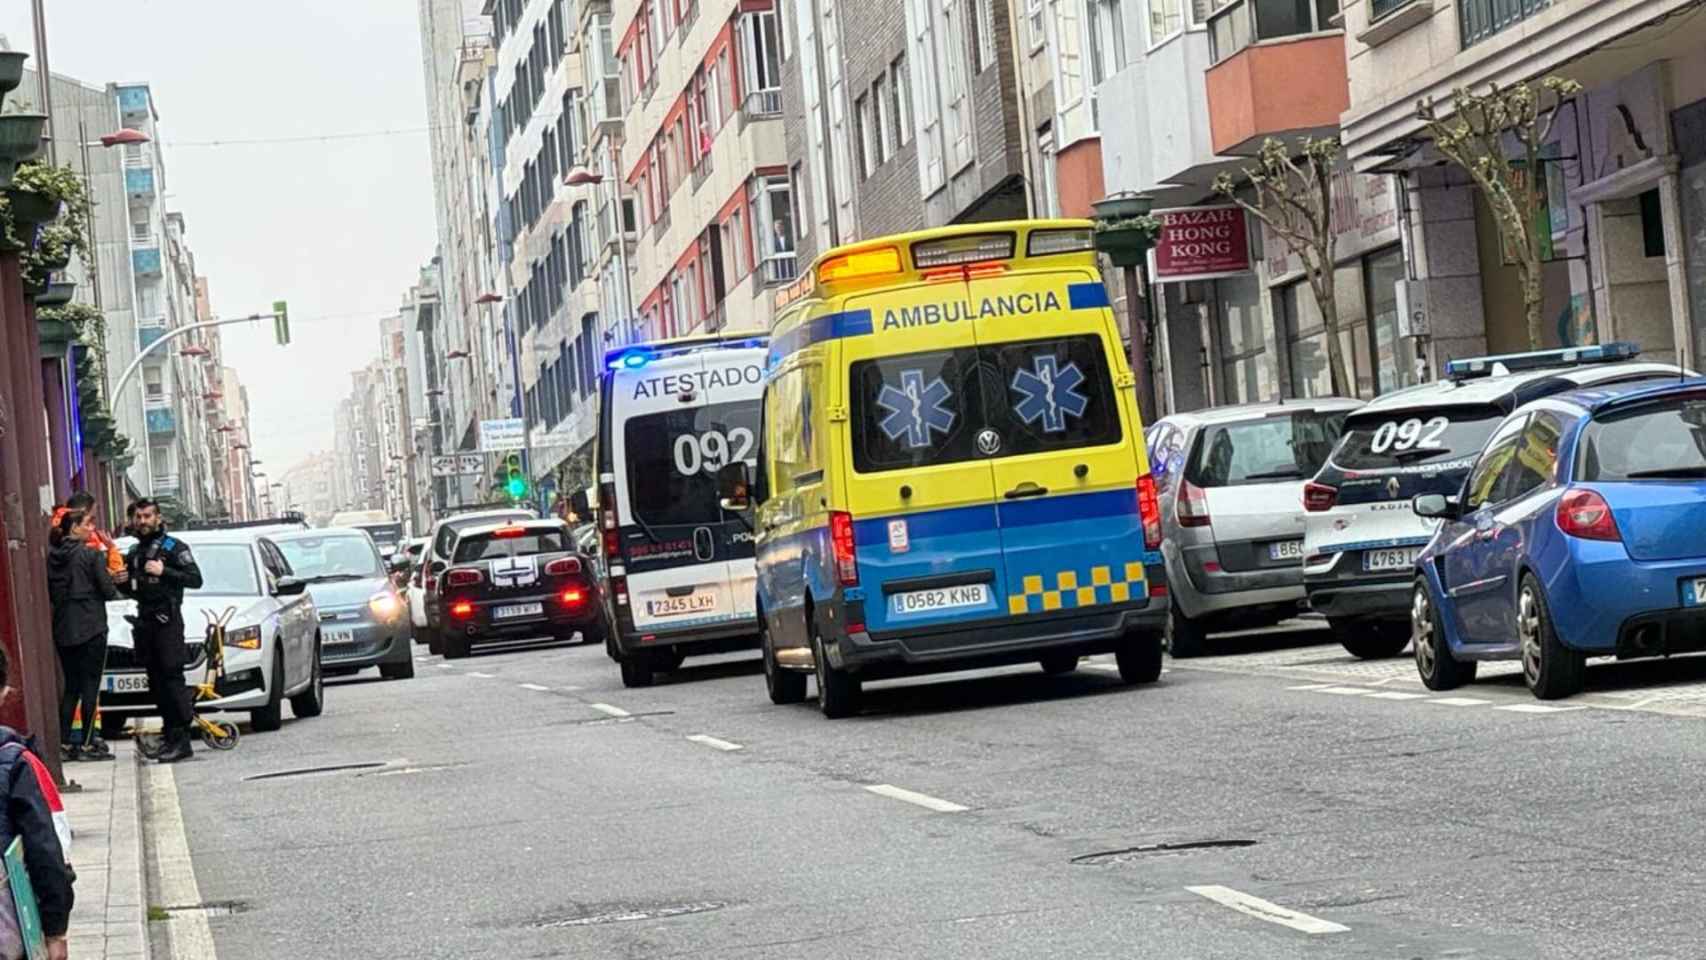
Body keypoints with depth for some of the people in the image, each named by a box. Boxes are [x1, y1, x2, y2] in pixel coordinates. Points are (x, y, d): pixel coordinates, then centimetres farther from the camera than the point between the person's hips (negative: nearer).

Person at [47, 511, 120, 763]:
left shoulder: (52, 557, 6)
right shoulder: (91, 555, -11)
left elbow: (50, 593, 10)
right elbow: (108, 591, -11)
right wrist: (115, 591, 9)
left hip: (62, 631, 6)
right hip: (90, 629, -6)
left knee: (71, 687, 13)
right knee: (90, 686, 1)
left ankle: (64, 744, 9)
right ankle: (87, 745, 1)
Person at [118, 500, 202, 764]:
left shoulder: (173, 547, -2)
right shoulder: (134, 551, 20)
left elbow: (195, 579, -11)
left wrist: (164, 571, -20)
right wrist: (121, 581, 6)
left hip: (167, 620, -7)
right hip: (144, 621, 7)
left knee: (172, 677, -13)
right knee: (156, 680, 6)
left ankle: (181, 740, -16)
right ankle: (171, 736, 10)